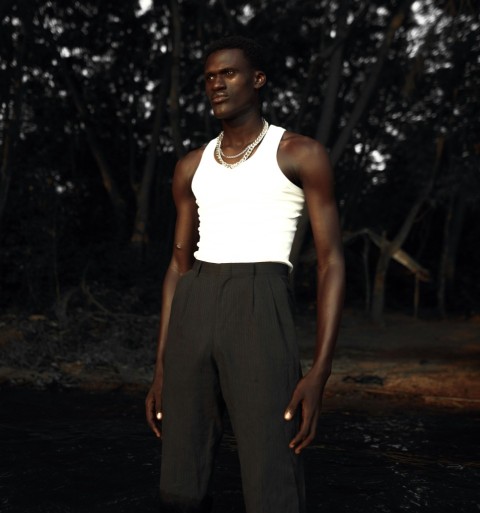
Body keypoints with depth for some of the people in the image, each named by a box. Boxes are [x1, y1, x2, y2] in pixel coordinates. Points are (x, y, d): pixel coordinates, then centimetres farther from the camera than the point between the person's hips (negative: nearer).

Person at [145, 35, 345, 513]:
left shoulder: (302, 153, 3)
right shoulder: (191, 167, 18)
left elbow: (332, 262, 0)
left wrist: (320, 373, -10)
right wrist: (162, 370, 14)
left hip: (260, 317, -5)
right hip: (194, 318, 5)